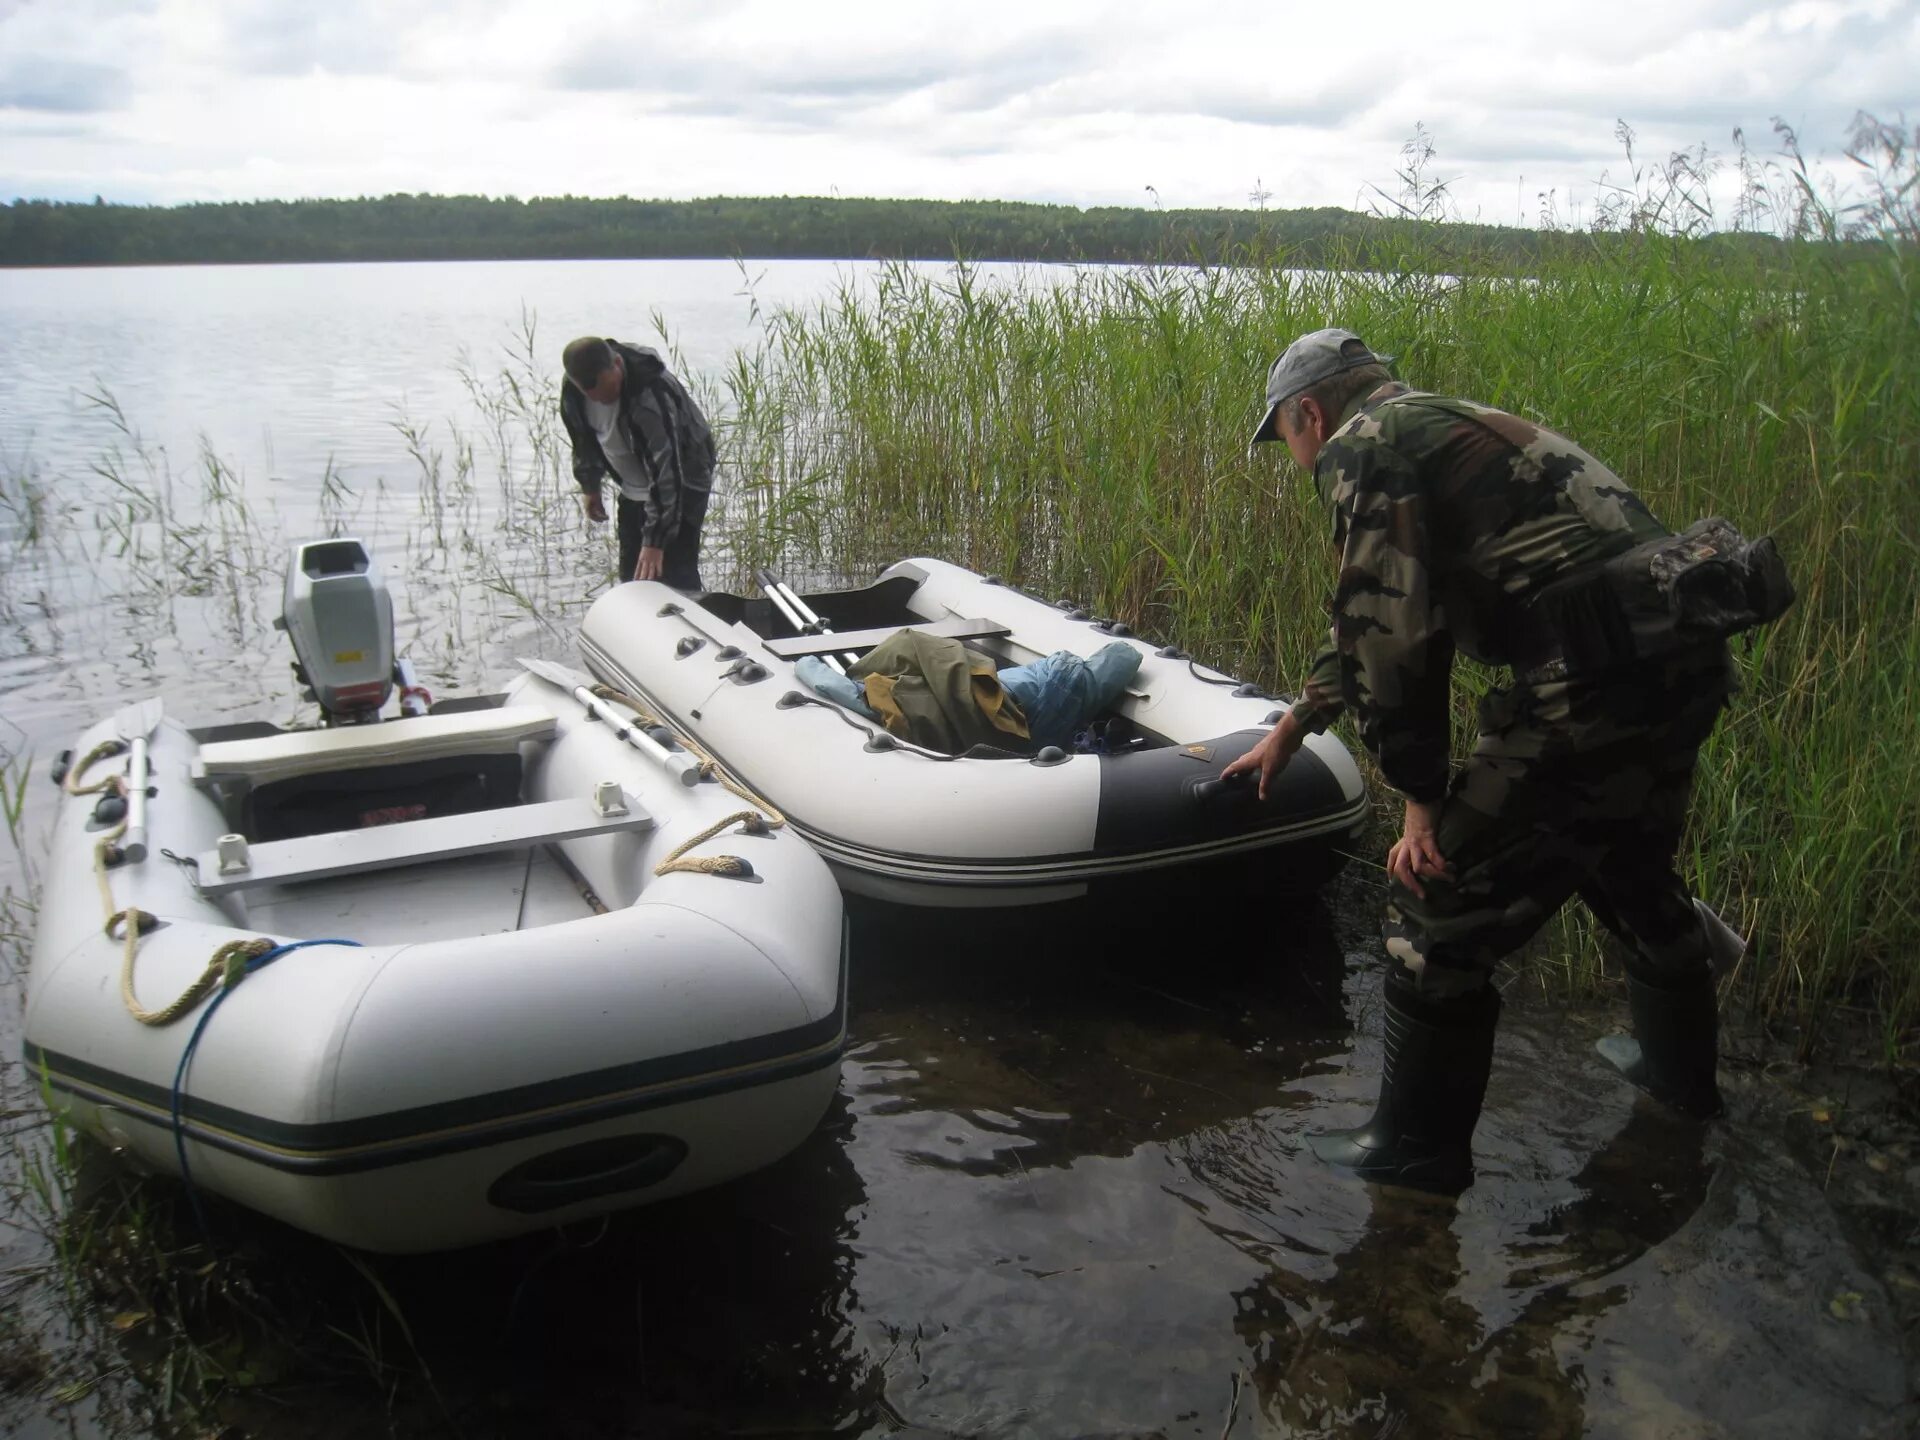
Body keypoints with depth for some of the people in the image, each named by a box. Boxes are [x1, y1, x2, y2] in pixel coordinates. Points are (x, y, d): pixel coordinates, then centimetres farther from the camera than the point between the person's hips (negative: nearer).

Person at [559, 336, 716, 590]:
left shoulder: (651, 395, -37)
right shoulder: (572, 391, -15)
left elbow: (666, 473, -38)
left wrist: (655, 541, -39)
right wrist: (589, 485, 14)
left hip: (682, 485, -7)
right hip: (633, 489, 7)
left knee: (676, 575, -14)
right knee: (631, 573, 12)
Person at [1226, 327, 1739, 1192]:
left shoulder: (1358, 449, -3)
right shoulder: (1443, 425, 26)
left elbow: (1392, 632, -14)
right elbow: (1374, 620, 36)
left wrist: (1422, 806, -6)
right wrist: (1291, 729, 45)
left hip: (1594, 682, -10)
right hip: (1689, 662, 10)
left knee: (1441, 903, 2)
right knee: (1631, 864, 31)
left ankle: (1418, 1150, 17)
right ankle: (1679, 1071, 53)